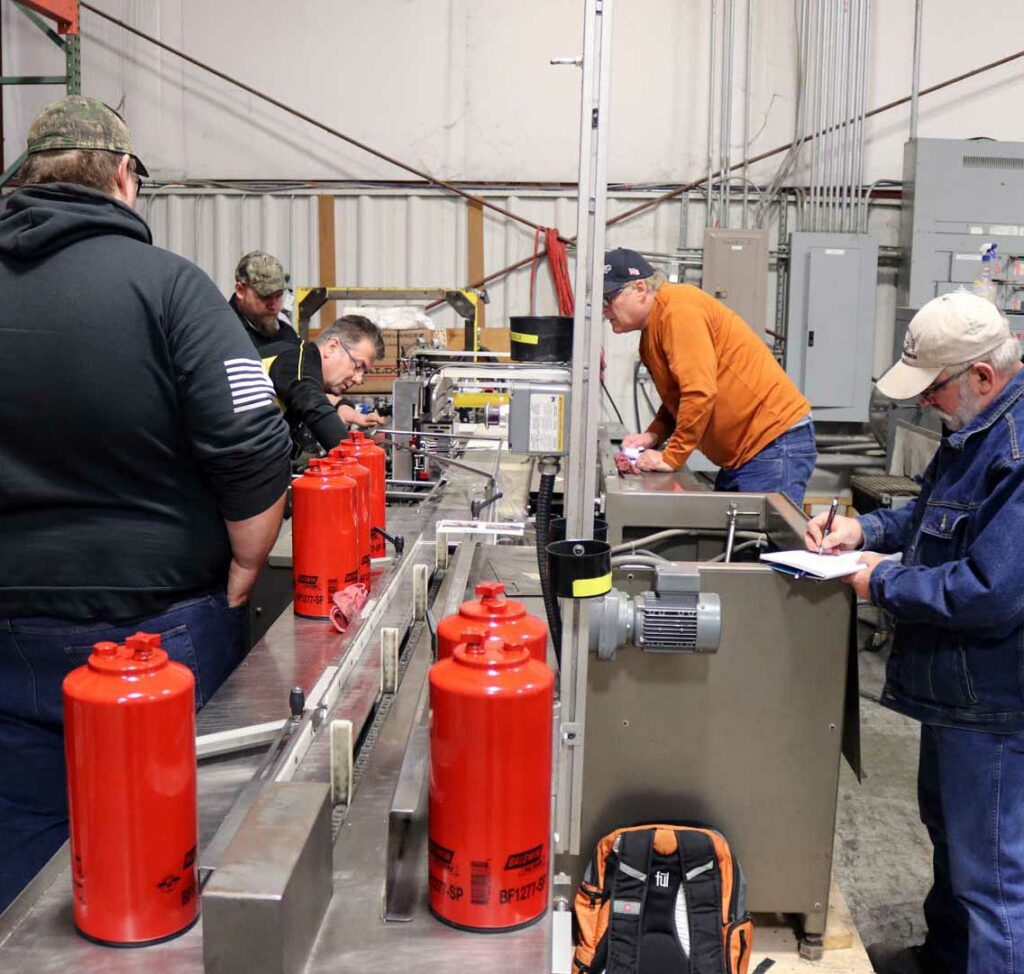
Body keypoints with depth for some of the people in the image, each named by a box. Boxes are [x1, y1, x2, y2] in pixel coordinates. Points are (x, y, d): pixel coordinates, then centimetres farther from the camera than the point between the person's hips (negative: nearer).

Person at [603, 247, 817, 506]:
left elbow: (700, 393, -23)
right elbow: (676, 400, 22)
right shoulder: (650, 334, 15)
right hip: (741, 454, 10)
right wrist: (652, 436, 2)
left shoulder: (678, 309, -15)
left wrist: (670, 457, -17)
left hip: (776, 443, -10)